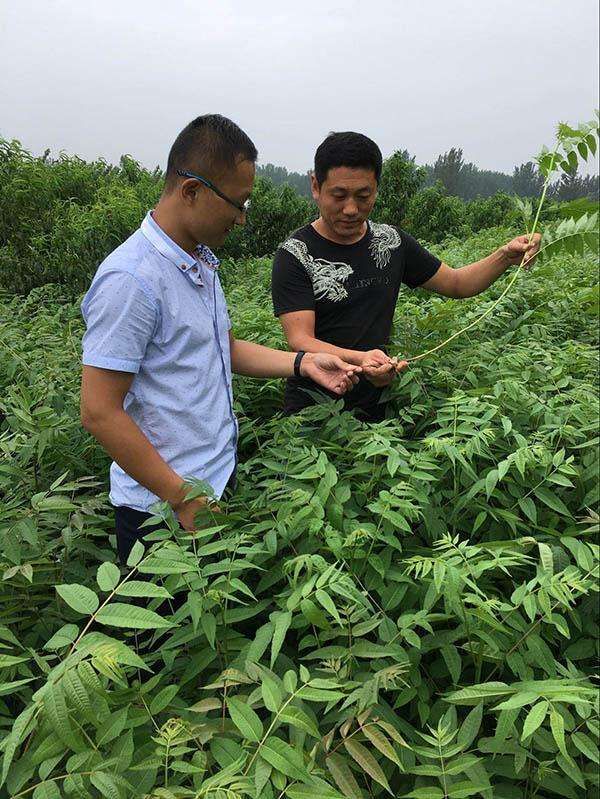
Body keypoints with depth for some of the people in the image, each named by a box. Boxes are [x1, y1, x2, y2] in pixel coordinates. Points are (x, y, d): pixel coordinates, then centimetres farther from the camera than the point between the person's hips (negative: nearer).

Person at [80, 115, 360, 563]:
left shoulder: (201, 261, 7)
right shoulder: (130, 280, -23)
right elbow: (100, 413, -23)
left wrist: (302, 363, 2)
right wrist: (183, 498, -19)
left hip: (220, 477, 9)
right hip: (166, 508, -8)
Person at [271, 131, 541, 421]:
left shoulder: (391, 241, 5)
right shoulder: (295, 254, -12)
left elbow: (456, 283, 14)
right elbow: (300, 340, -21)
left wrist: (505, 257, -5)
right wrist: (360, 359, -39)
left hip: (376, 406, 4)